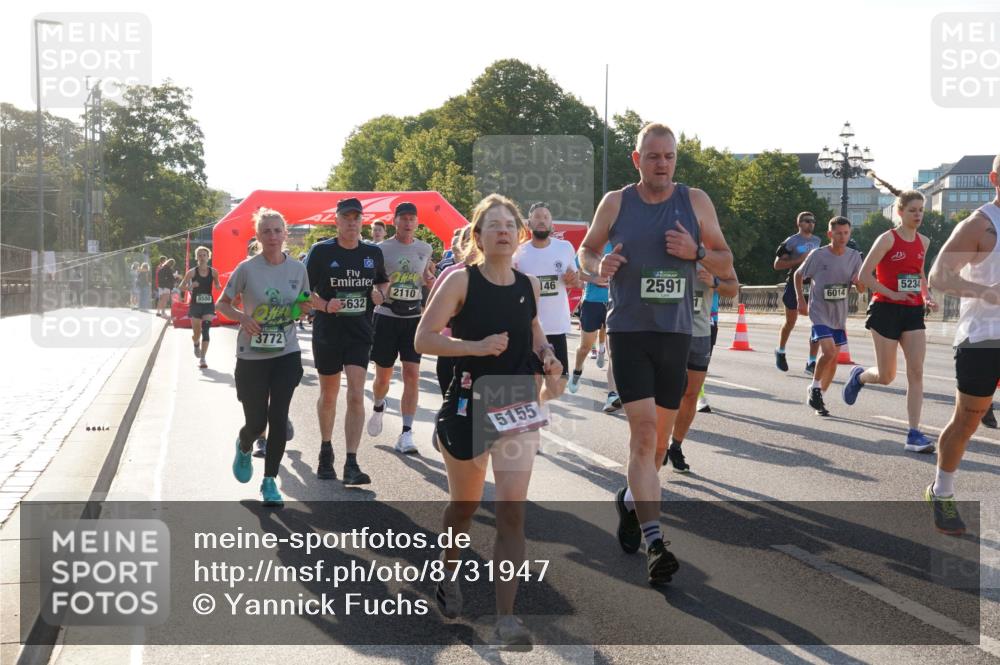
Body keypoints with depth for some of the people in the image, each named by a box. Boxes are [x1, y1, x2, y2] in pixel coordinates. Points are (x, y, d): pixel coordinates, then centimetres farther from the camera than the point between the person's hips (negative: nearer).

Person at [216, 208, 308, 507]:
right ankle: (243, 447, 40)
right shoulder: (247, 269, -10)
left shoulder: (298, 268, -1)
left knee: (278, 418, -5)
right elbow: (222, 304, 0)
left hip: (287, 353, 2)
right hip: (252, 356, -2)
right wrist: (243, 318, -19)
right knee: (256, 421, 2)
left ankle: (270, 481, 10)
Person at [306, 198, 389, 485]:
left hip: (360, 333, 1)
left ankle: (351, 464, -12)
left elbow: (384, 281, 22)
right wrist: (324, 305, -20)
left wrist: (380, 294, -1)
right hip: (327, 332, -1)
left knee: (356, 396, -11)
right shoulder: (321, 251, -5)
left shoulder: (373, 252, 4)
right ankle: (326, 451, 36)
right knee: (328, 395, 14)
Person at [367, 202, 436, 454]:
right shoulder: (381, 249, -2)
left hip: (414, 317, 1)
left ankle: (406, 434, -6)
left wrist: (430, 279, 0)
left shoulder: (425, 249, 7)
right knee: (383, 375, 8)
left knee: (412, 374, -9)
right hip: (386, 316, -1)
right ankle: (378, 407, 43)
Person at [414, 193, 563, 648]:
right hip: (469, 406, -2)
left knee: (512, 512, -7)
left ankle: (506, 617, -5)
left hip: (519, 409, 2)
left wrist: (545, 355, 5)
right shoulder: (461, 281, -8)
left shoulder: (529, 286, 5)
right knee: (464, 504, 16)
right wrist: (475, 346, -24)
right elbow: (423, 339, -13)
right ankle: (448, 574, 45)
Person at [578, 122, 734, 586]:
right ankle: (654, 540, -15)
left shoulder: (696, 202, 4)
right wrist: (599, 265, -10)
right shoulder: (615, 203, 2)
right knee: (643, 429, -14)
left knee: (659, 437, 12)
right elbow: (586, 251, 13)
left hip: (676, 332, 3)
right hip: (628, 330, -3)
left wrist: (695, 252, -12)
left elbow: (726, 263, 8)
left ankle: (632, 499, 40)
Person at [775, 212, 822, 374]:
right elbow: (777, 264, -10)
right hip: (794, 285, -4)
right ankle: (780, 352, 37)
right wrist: (799, 260, -19)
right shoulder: (791, 242, -6)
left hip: (812, 285, 4)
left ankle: (811, 363, -5)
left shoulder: (817, 241, 13)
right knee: (790, 323, 10)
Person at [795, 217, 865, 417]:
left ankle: (819, 397, 24)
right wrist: (801, 300, -3)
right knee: (829, 351, -21)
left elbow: (861, 288, 1)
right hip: (819, 312, -5)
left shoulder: (854, 256, -1)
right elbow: (798, 275, 3)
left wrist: (859, 281, -22)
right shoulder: (818, 255, -11)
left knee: (834, 358, 9)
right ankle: (814, 388, 0)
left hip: (839, 315, 5)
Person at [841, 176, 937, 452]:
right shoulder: (888, 238, -9)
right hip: (887, 311, -5)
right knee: (886, 377, 2)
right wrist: (891, 293, -17)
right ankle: (859, 376, 38)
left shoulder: (924, 242, 10)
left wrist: (926, 297, 9)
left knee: (916, 372, -6)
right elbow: (864, 275, -11)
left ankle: (914, 435, -5)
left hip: (913, 313, 5)